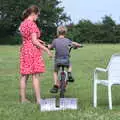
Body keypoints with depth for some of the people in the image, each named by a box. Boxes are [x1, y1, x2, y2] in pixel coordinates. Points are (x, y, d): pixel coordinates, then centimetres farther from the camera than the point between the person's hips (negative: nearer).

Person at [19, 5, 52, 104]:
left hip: (24, 49, 9)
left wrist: (37, 40, 19)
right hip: (33, 50, -9)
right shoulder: (32, 24, -14)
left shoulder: (23, 23, 12)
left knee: (24, 75, 10)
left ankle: (23, 98, 14)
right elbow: (34, 41, -17)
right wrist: (46, 49, -13)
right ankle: (38, 99, -4)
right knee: (35, 76, -6)